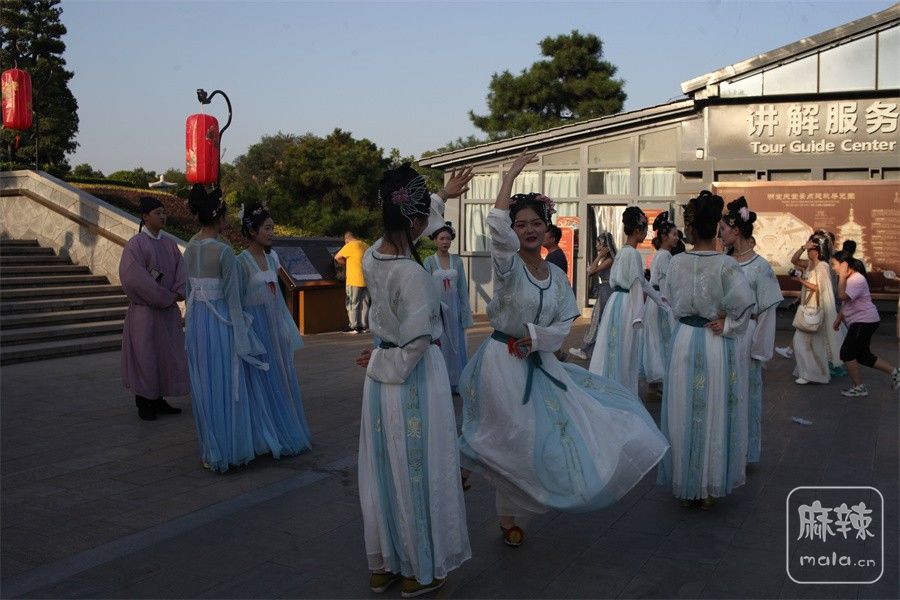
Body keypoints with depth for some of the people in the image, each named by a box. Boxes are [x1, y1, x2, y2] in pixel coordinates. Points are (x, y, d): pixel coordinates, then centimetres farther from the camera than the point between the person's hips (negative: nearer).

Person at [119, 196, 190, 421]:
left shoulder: (170, 244, 9)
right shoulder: (136, 244, -10)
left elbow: (181, 270, 5)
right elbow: (133, 278, -18)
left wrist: (177, 293, -14)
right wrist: (164, 298, -17)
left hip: (168, 310, 6)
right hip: (144, 310, -6)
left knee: (166, 354, 10)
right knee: (144, 354, 1)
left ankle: (158, 400, 22)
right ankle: (143, 404, 13)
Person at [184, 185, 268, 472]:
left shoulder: (189, 248, 4)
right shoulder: (224, 251, -16)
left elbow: (188, 289, 11)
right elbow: (232, 297, -14)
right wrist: (241, 337, -7)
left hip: (195, 321, 6)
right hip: (219, 322, -6)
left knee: (204, 386, 14)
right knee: (226, 386, 6)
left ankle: (210, 452, 24)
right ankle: (230, 451, 16)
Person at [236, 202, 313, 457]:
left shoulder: (271, 257, 8)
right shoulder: (242, 261, -13)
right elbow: (237, 301, -11)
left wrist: (286, 328, 15)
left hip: (276, 326, 7)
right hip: (256, 326, -7)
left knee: (283, 379, 12)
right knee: (261, 382, 2)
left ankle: (284, 433, 25)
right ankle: (266, 438, 15)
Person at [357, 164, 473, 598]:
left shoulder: (372, 255, 0)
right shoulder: (412, 273, -23)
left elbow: (405, 231, 20)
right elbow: (418, 340, -23)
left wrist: (443, 196, 30)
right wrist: (398, 367, -3)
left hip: (381, 374, 8)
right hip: (414, 378, -8)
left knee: (383, 473, 16)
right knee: (417, 474, 6)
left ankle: (382, 565, 31)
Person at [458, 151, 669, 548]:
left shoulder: (556, 275, 5)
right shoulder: (507, 265, -12)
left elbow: (564, 325, 3)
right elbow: (497, 226, -32)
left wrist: (535, 335, -16)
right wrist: (512, 173, -26)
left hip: (540, 363, 6)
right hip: (504, 363, -6)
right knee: (515, 441, 2)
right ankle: (509, 516, 29)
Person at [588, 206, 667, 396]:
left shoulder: (622, 251, 14)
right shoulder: (633, 253, -14)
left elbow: (642, 280, 22)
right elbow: (636, 285, -17)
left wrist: (658, 298, 28)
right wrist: (638, 314, -18)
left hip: (617, 300, 9)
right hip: (625, 304, -9)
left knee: (617, 350, 13)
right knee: (622, 352, -2)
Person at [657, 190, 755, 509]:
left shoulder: (676, 262, -4)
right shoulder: (726, 264, -11)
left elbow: (675, 304, 3)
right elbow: (745, 301, -24)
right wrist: (728, 324, -11)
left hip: (684, 340, 2)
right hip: (717, 343, -1)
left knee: (684, 412, 11)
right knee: (715, 414, 10)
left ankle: (685, 486, 20)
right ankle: (710, 488, 19)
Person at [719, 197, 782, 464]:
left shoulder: (760, 267, -9)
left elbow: (766, 312, -6)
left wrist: (757, 349, -7)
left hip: (743, 336, -5)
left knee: (741, 392, 5)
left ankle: (741, 450, 20)